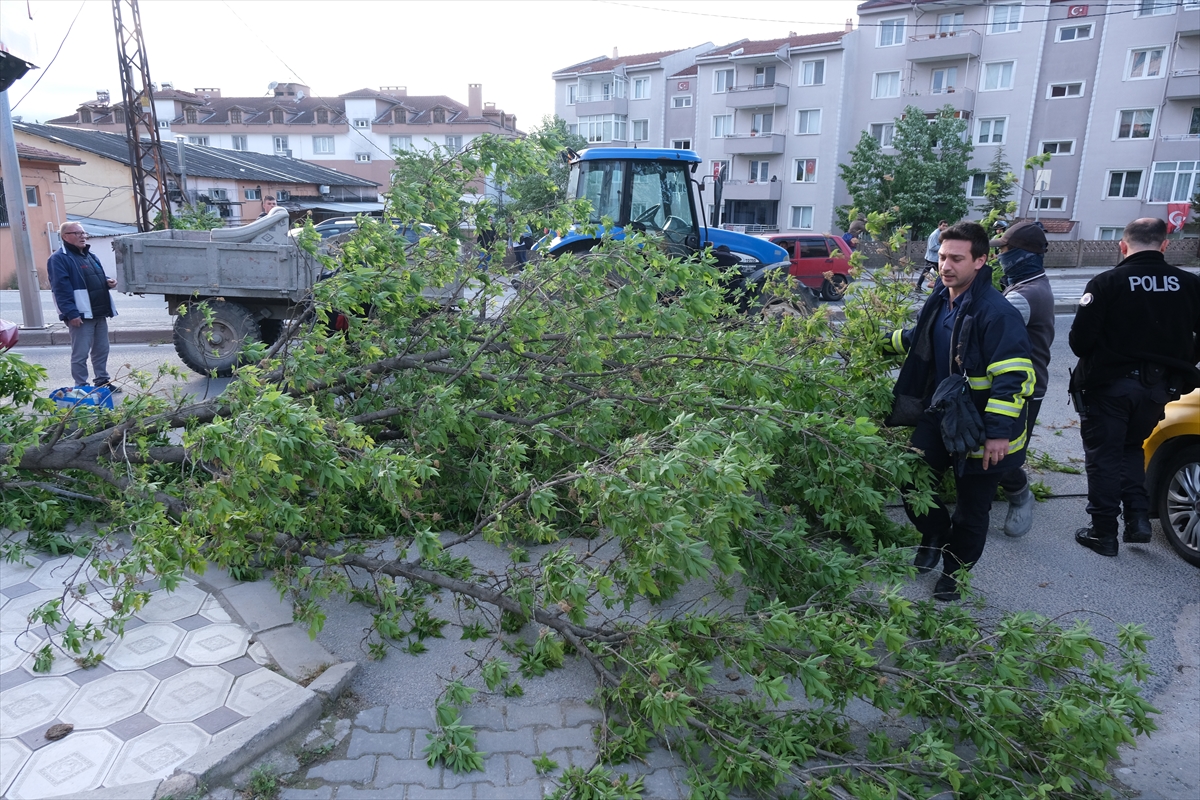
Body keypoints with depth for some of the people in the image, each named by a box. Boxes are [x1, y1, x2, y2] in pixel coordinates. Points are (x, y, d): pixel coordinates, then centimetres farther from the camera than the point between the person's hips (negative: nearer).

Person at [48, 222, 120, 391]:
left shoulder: (90, 255, 19)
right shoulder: (59, 259, -9)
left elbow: (98, 280, 29)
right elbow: (61, 289, -17)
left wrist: (108, 282, 4)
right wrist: (71, 313, -23)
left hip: (99, 313, 8)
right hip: (80, 315, -8)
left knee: (102, 350, 14)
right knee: (80, 354, -3)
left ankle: (102, 381, 25)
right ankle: (82, 387, 3)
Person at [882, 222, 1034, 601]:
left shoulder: (997, 313, -24)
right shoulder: (939, 302, 3)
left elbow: (1013, 377, -26)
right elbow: (917, 339, 24)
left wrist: (999, 432, -28)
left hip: (981, 431, -7)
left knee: (972, 508, 10)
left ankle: (953, 571, 31)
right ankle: (935, 536, 39)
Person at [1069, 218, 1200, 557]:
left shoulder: (1106, 283, -14)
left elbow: (1080, 339, -16)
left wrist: (1091, 362, 5)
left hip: (1109, 384, -4)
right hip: (1159, 386, 4)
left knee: (1103, 456, 7)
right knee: (1131, 447, 25)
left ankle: (1103, 532, 12)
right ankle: (1138, 517, 14)